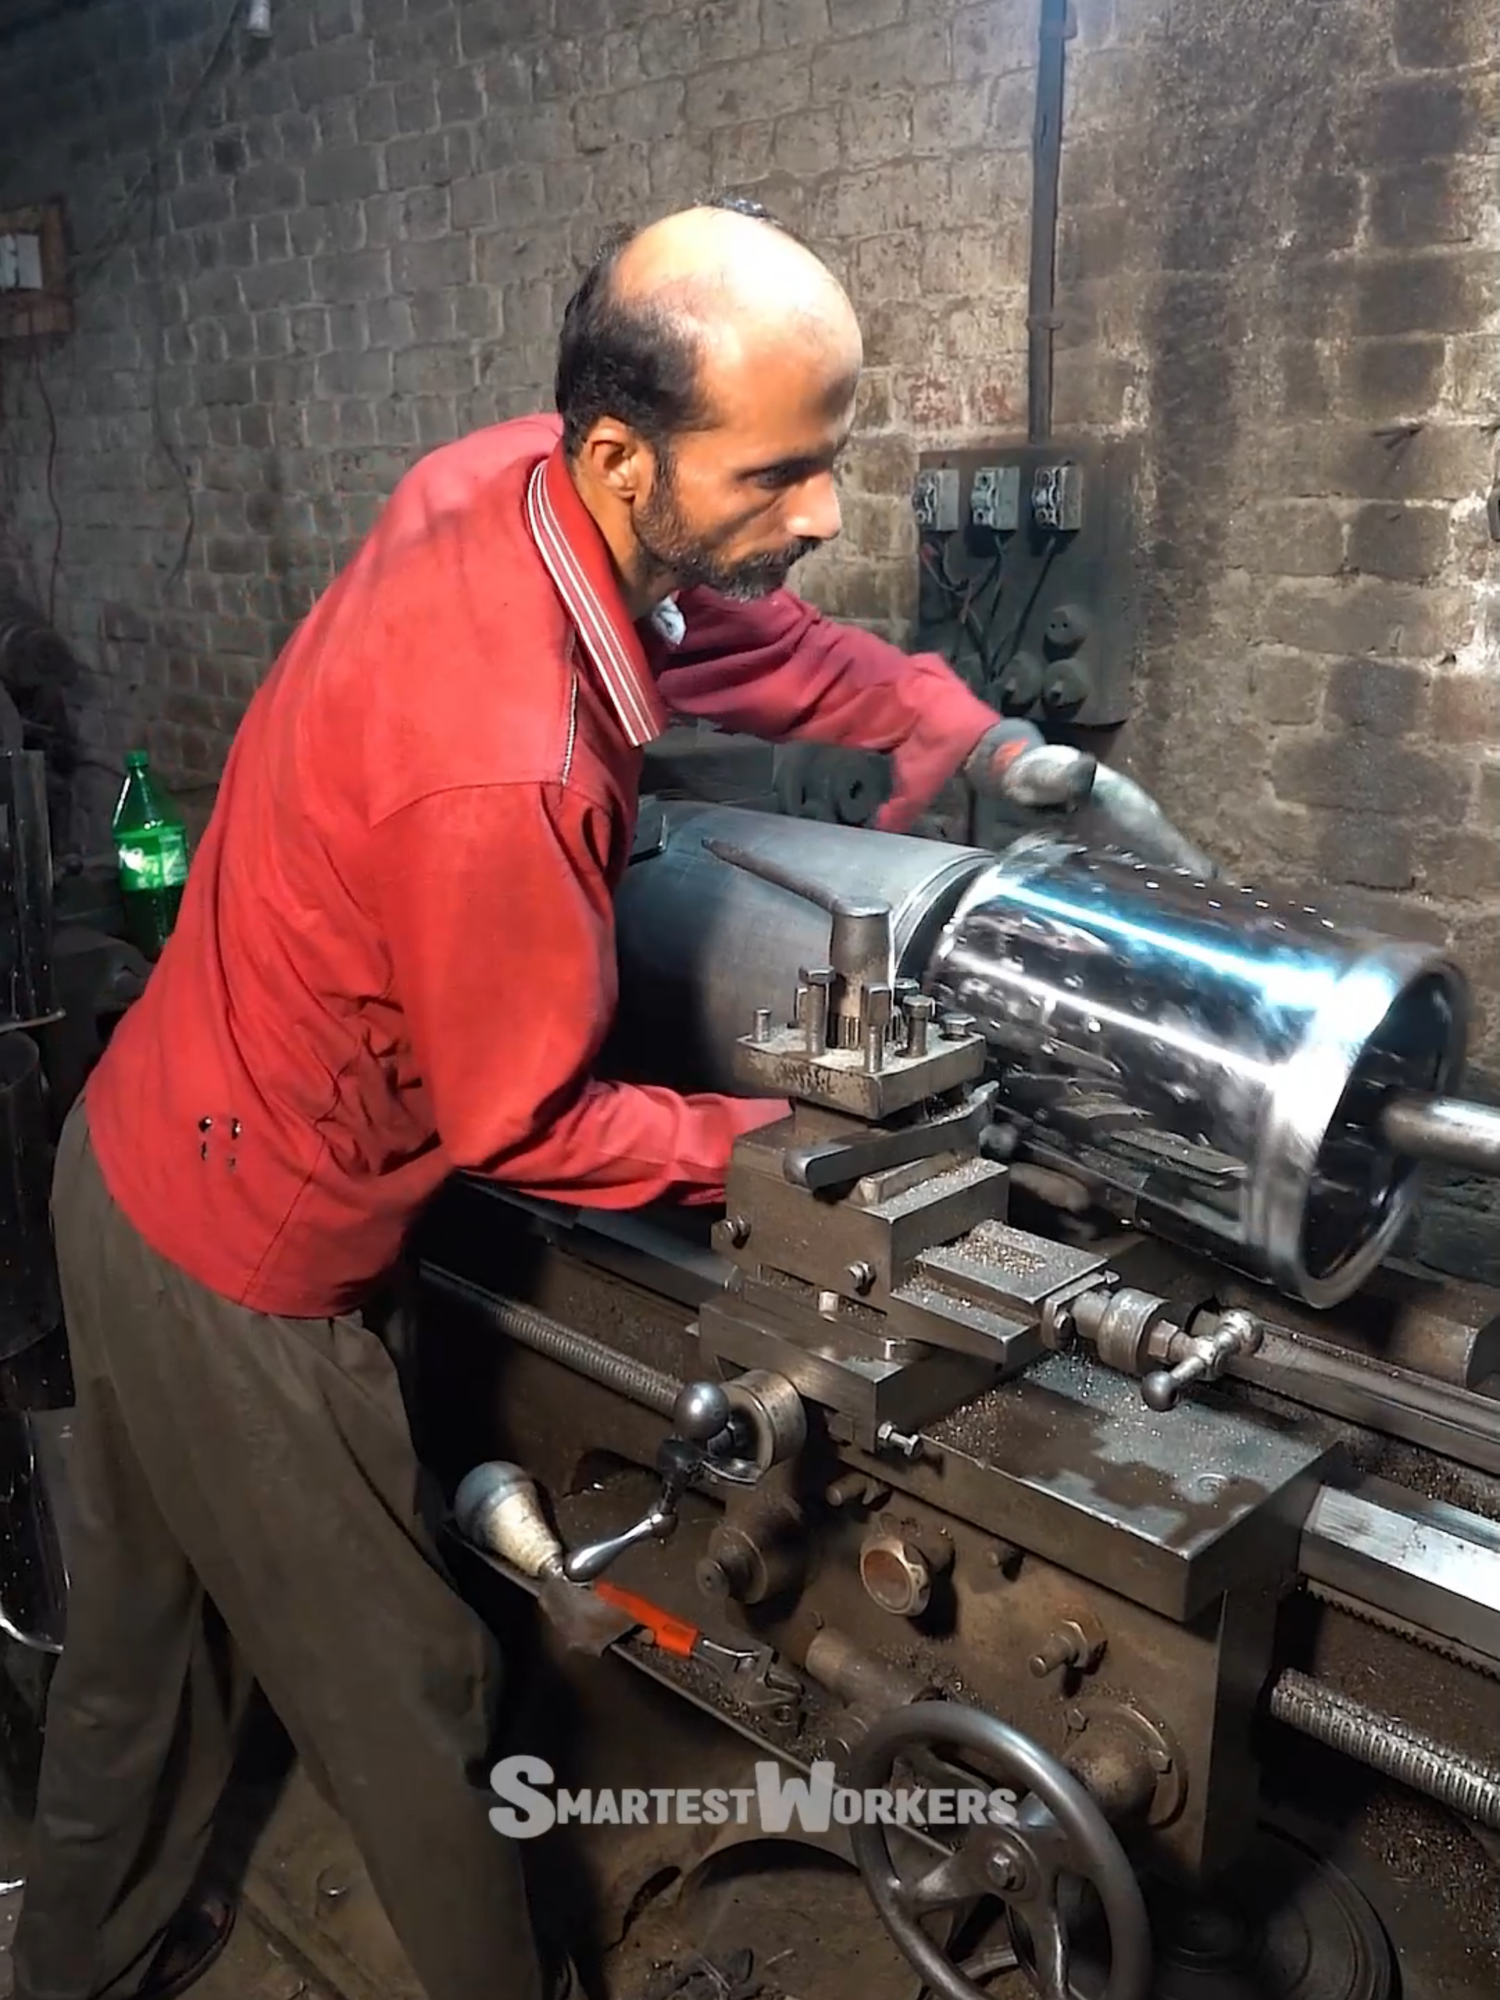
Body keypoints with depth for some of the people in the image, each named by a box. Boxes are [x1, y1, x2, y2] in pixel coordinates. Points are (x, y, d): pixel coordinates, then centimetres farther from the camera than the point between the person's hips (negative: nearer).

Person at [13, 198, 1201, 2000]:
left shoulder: (502, 479, -9)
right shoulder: (502, 769, -36)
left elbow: (757, 640, 7)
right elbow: (524, 1125, -21)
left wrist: (984, 737, 1)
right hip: (246, 1269, -9)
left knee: (147, 1625, 28)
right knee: (398, 1687, 15)